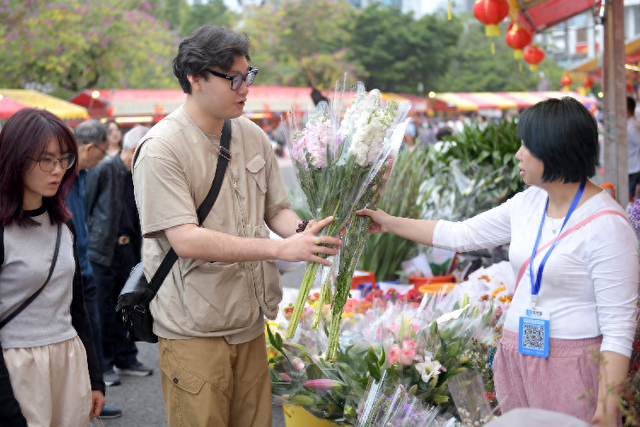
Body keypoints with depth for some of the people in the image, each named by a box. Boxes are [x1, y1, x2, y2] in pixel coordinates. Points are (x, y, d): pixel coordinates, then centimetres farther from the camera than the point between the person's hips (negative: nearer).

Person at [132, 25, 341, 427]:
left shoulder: (253, 136, 6)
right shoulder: (162, 148, -15)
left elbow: (276, 209, 12)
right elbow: (186, 239, -23)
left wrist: (303, 230, -12)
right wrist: (280, 248, -27)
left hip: (250, 321, 6)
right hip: (194, 331, -6)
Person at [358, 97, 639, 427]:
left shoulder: (606, 225, -17)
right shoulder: (528, 203, 6)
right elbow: (461, 235, 16)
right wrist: (389, 223, 18)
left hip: (570, 368, -7)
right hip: (518, 358, 7)